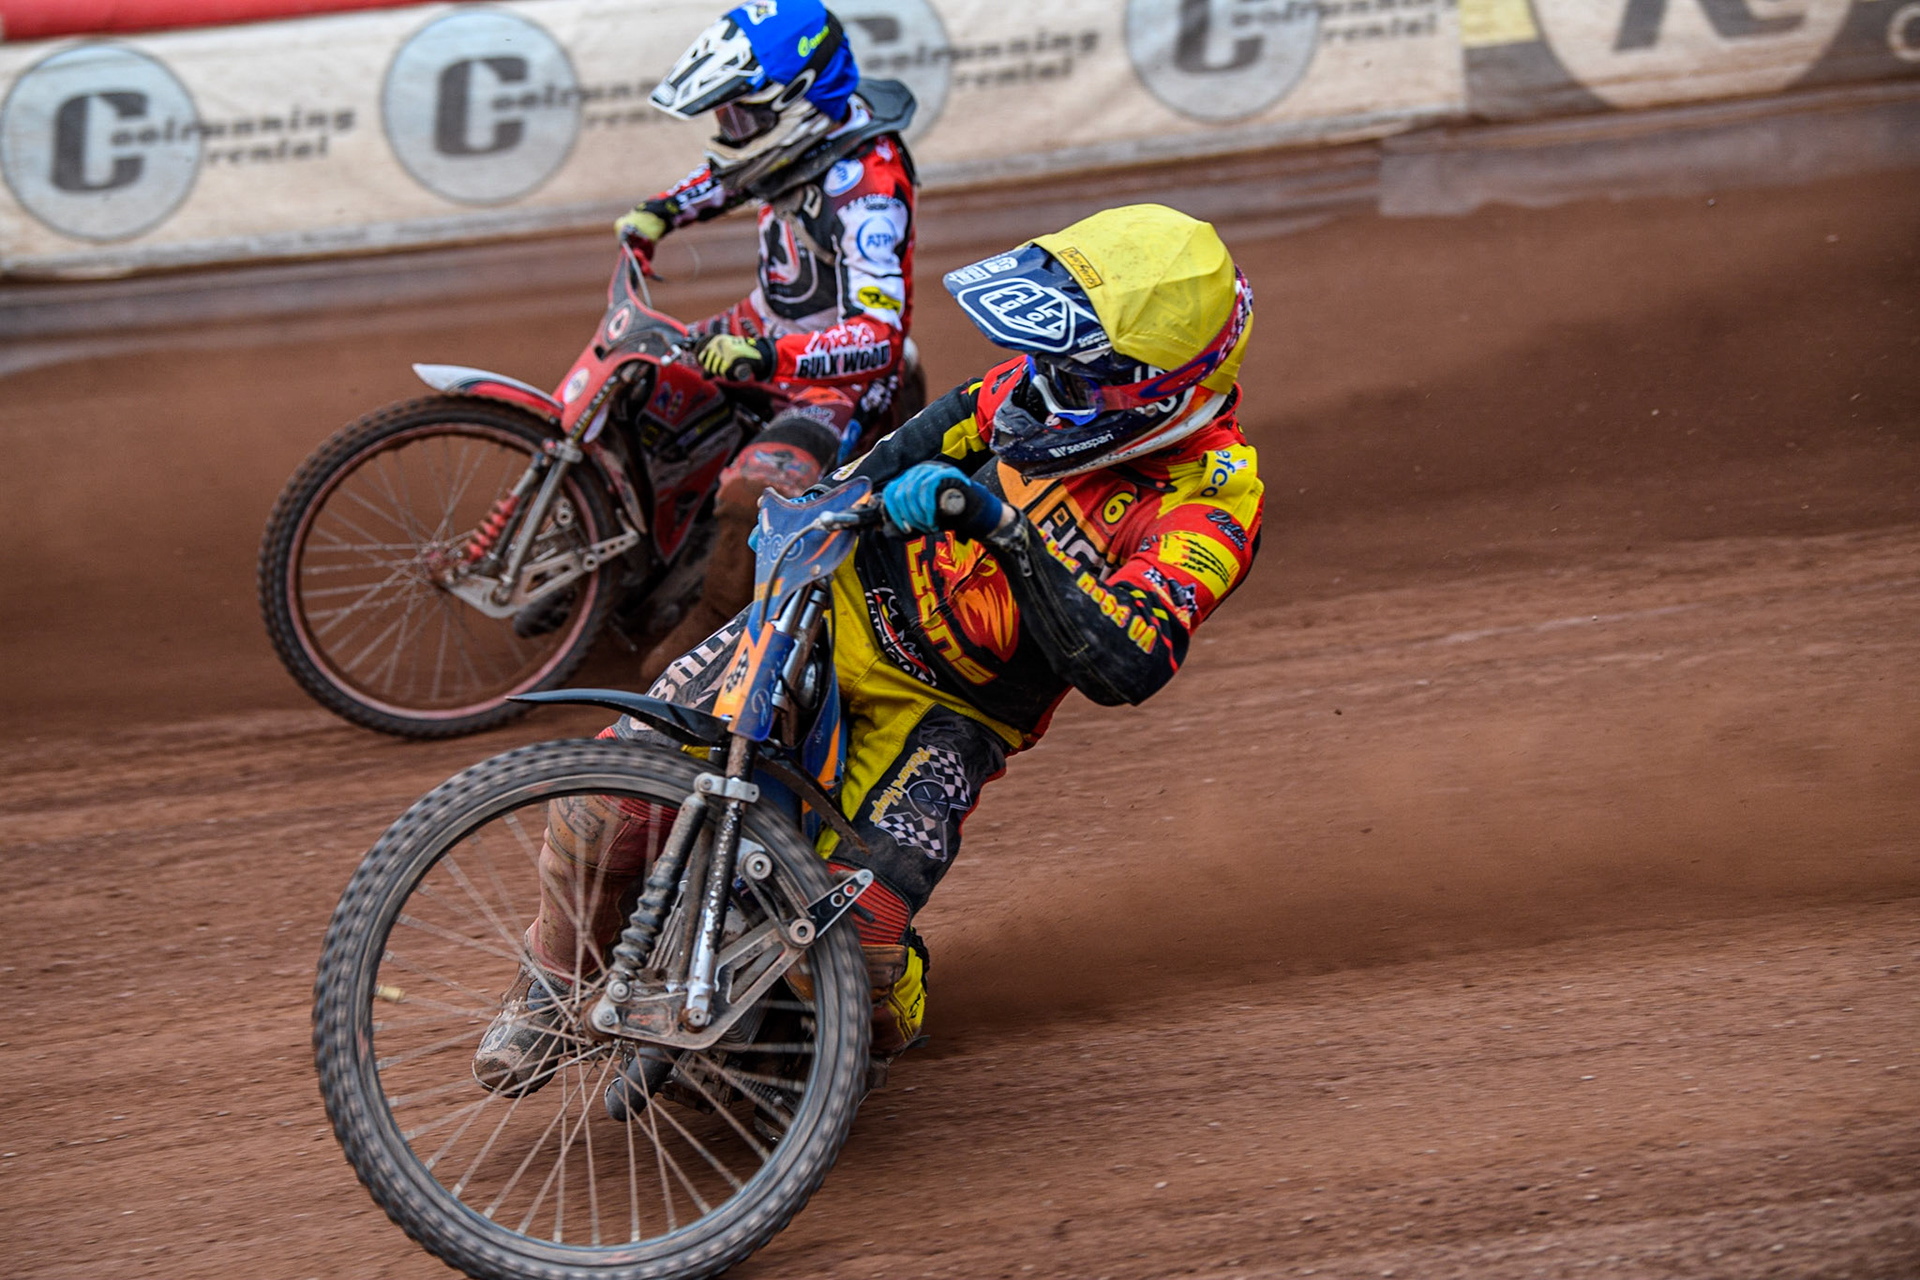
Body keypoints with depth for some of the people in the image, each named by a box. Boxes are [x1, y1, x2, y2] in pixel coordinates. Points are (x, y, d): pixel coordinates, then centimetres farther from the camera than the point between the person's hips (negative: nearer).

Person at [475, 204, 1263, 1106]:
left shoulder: (1207, 503, -22)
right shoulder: (1065, 376, -6)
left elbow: (1125, 665, -35)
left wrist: (1020, 527, -40)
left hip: (943, 718, -4)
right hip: (849, 593, 4)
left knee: (849, 935, -23)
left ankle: (879, 1035, 15)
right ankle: (555, 978, 20)